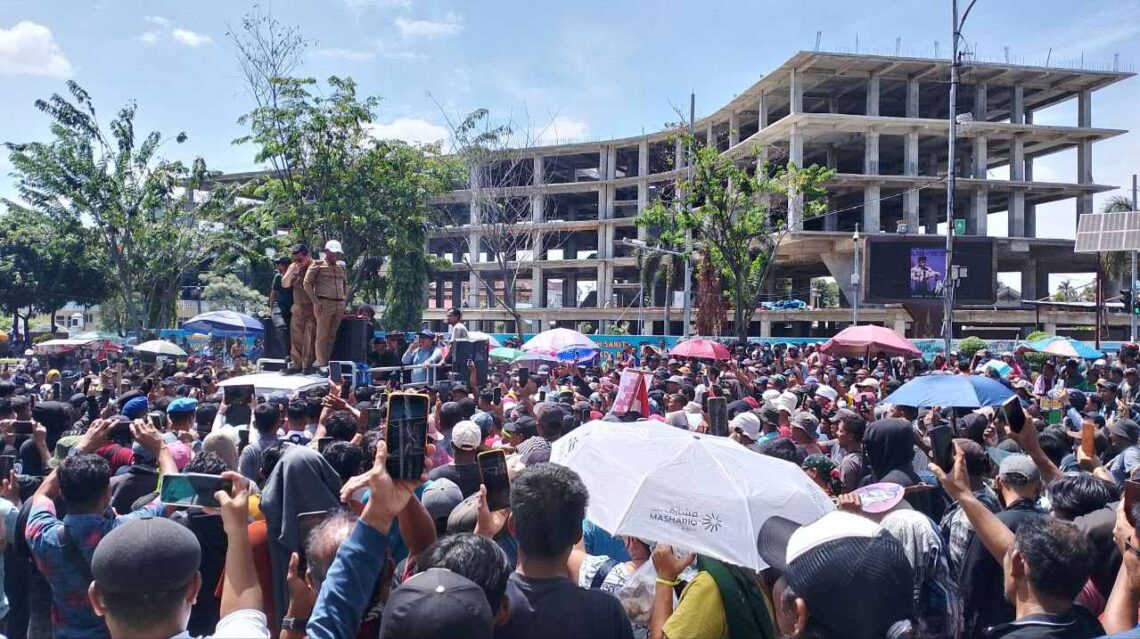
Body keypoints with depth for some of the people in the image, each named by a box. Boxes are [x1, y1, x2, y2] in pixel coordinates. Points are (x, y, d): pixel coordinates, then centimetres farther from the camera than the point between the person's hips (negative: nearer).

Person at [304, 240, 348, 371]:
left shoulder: (340, 268, 18)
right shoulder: (317, 266, 0)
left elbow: (345, 283, 29)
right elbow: (307, 283, -4)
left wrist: (345, 299, 15)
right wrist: (316, 301, -10)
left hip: (339, 305, 6)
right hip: (324, 304, -6)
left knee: (332, 335, 6)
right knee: (322, 335, -3)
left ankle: (327, 362, 12)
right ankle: (321, 364, 0)